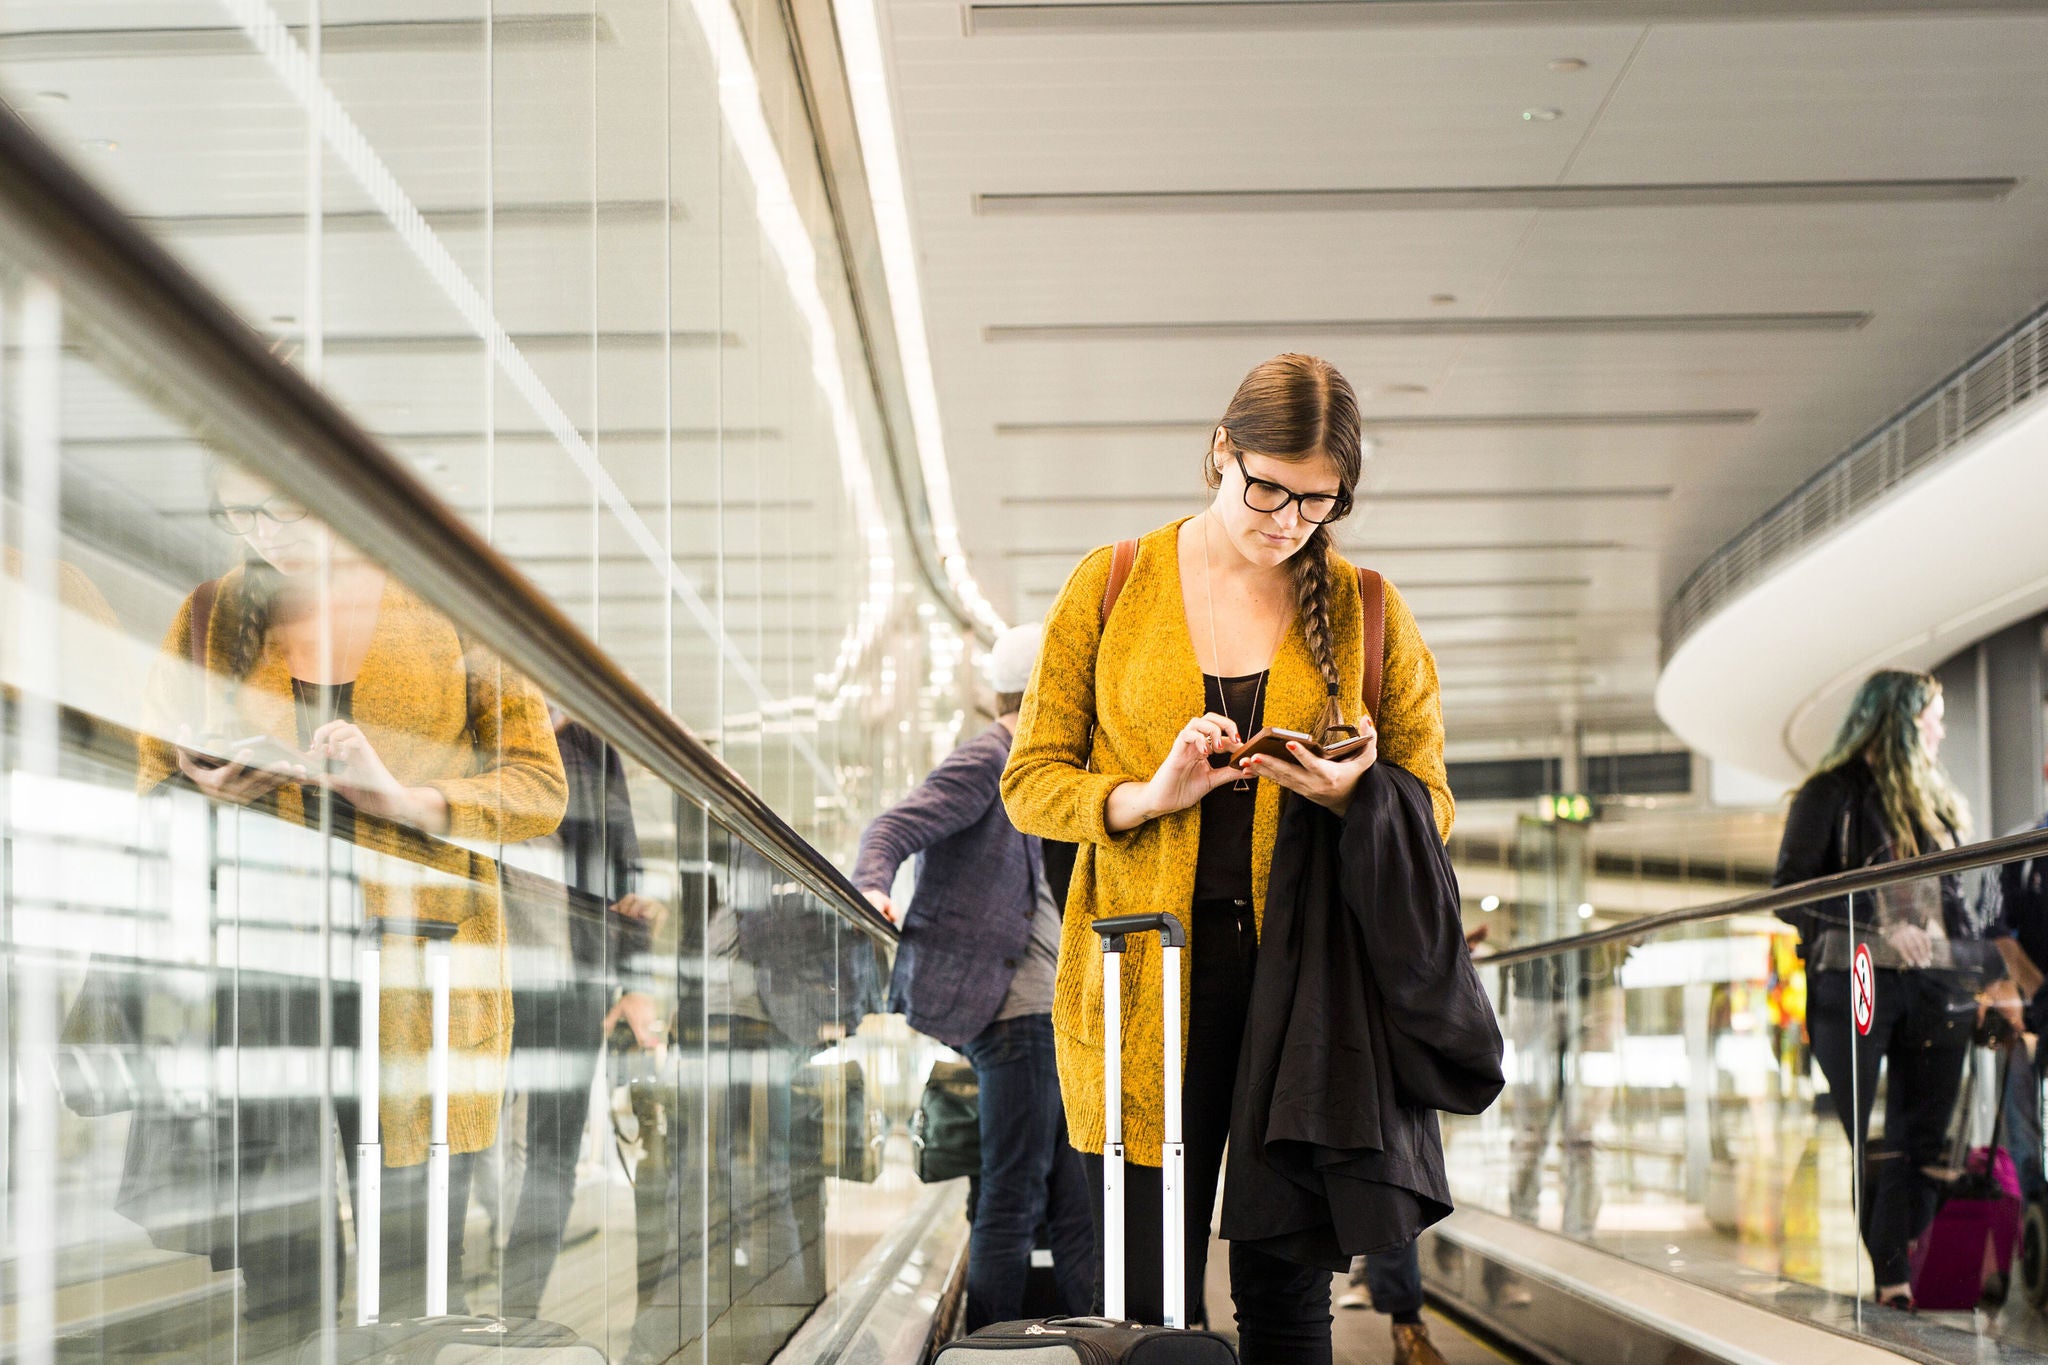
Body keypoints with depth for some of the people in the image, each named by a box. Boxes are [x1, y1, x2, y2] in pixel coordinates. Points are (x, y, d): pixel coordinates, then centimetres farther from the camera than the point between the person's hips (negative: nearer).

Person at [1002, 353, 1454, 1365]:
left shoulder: (1368, 612, 8)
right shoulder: (1111, 586, 5)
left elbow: (1430, 806, 10)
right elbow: (1030, 781, 5)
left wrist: (1354, 794, -12)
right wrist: (1149, 796, -14)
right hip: (1146, 978, -1)